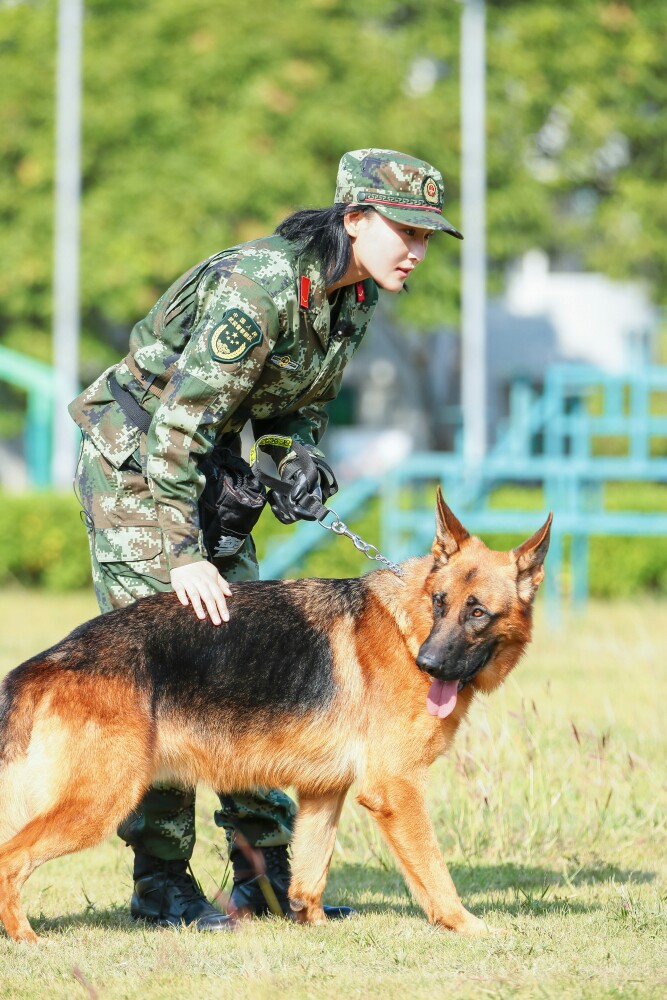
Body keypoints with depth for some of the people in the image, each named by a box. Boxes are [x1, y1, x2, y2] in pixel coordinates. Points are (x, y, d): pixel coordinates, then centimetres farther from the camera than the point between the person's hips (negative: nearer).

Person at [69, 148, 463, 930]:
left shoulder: (355, 295, -3)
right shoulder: (259, 287, -29)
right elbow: (180, 423, -31)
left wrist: (301, 456, -8)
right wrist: (182, 555, -33)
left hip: (211, 474, 8)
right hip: (136, 463, -8)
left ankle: (264, 871, 9)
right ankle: (160, 881, -5)